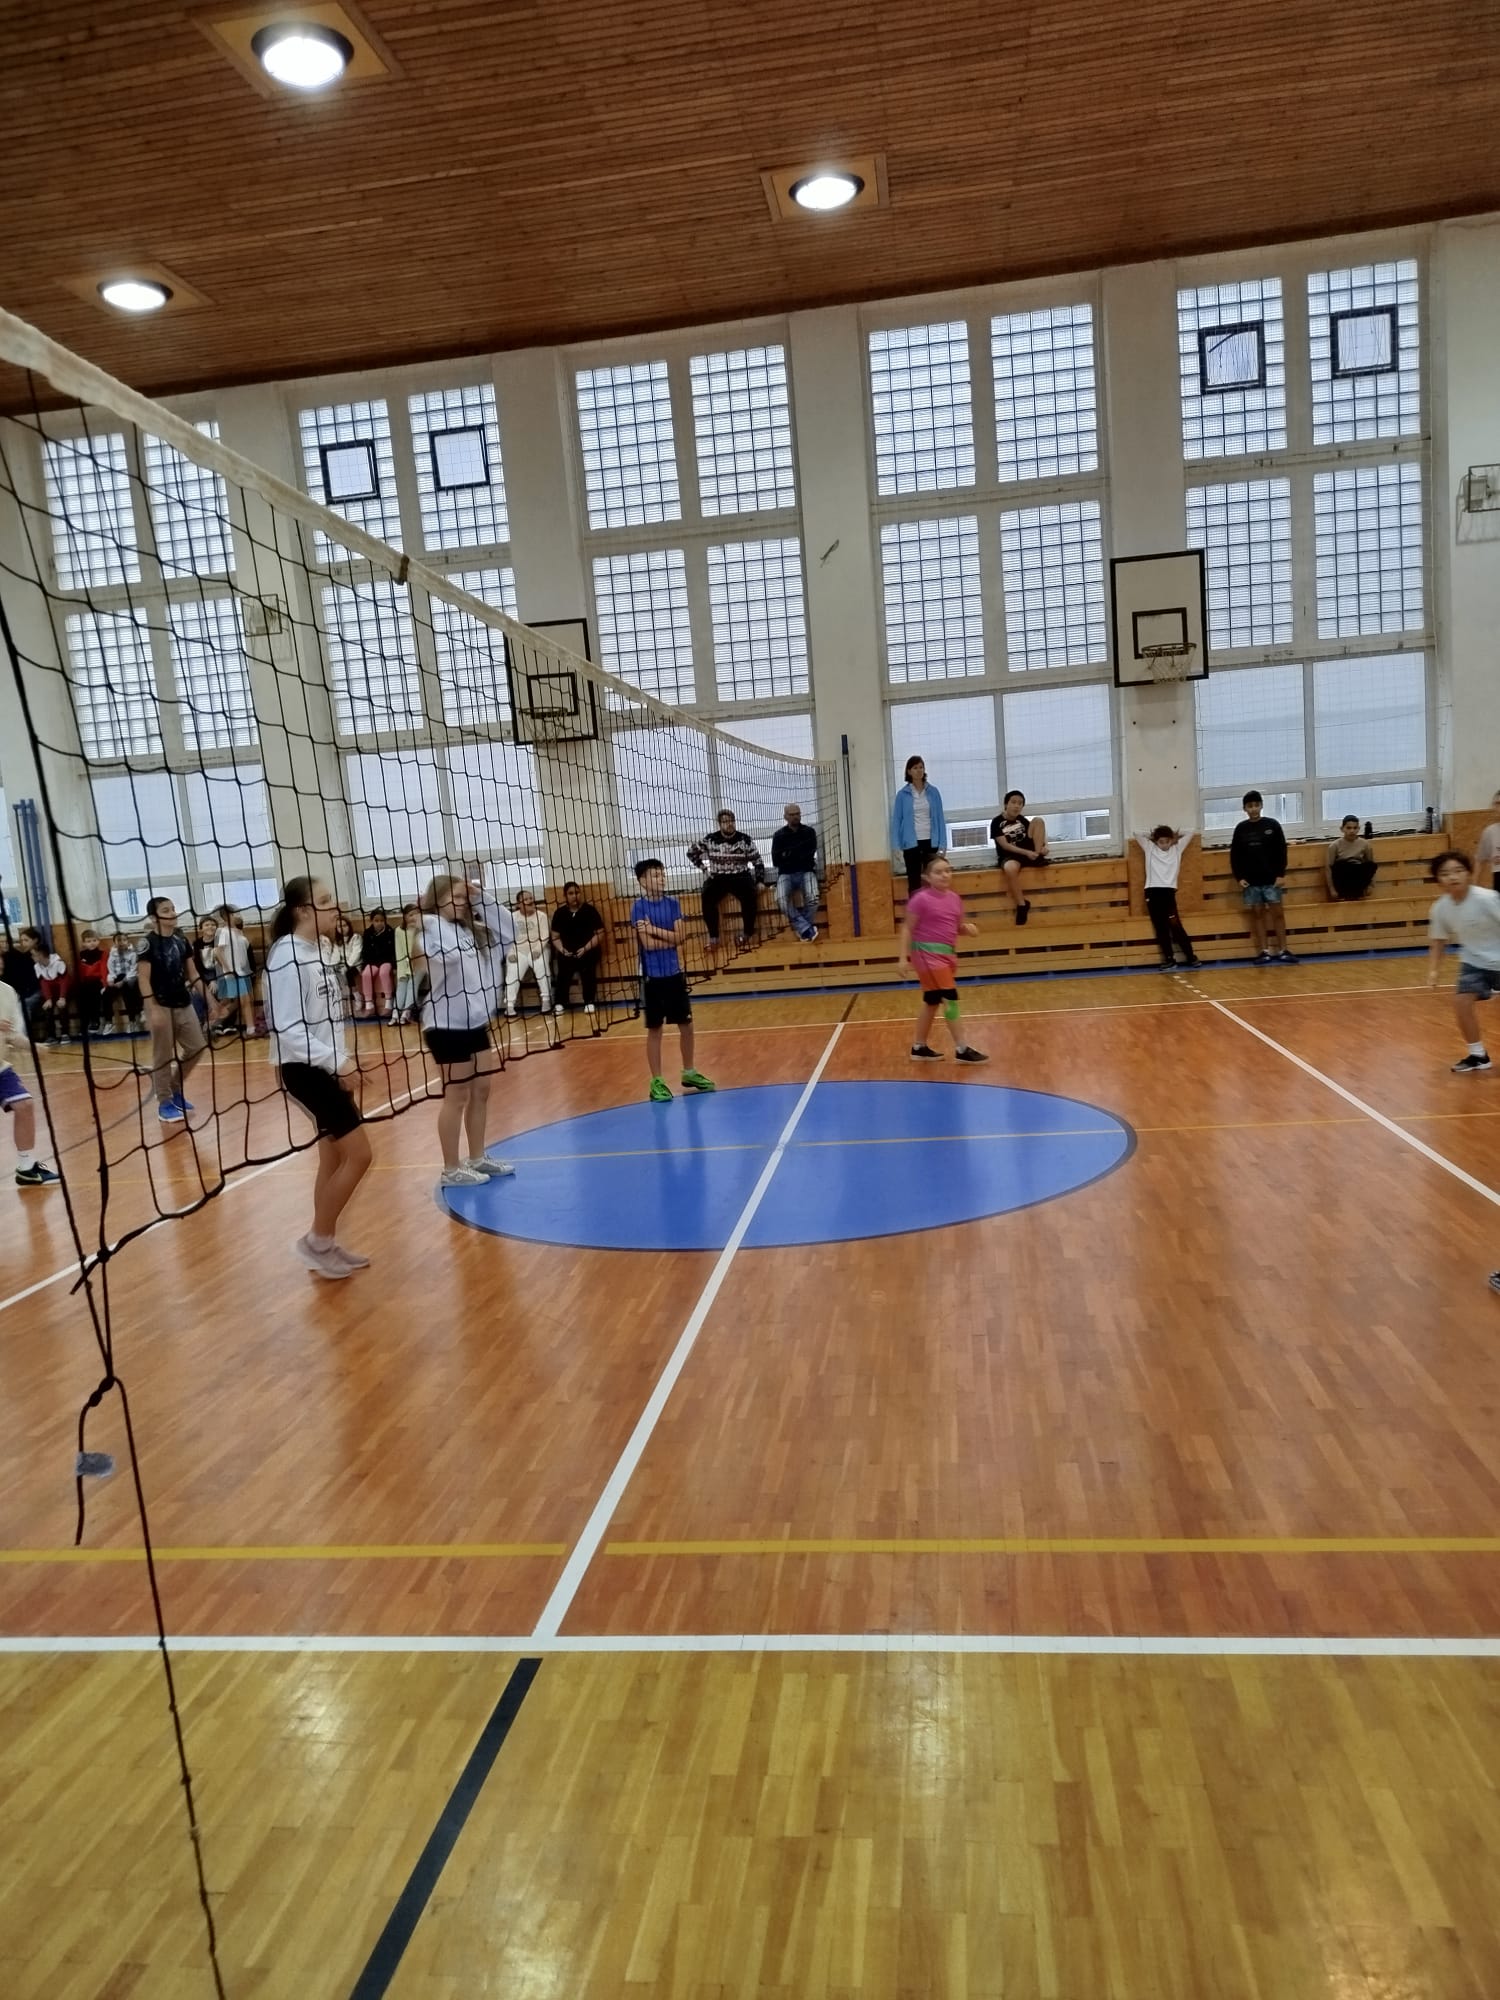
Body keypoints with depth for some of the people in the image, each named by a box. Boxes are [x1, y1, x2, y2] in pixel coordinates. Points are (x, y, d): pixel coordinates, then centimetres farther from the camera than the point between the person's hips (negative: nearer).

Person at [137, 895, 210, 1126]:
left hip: (184, 1004, 7)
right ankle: (164, 1102, 10)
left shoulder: (181, 940, 9)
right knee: (163, 1056, 0)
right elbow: (143, 979, -13)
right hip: (162, 1006, -7)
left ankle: (176, 1090, 27)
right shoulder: (148, 943, -10)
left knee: (196, 1048, 9)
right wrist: (153, 1009, -20)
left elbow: (193, 973, 14)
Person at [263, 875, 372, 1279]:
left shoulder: (314, 954, 9)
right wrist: (335, 1061, -25)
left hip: (324, 1069, 9)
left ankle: (324, 1245, 24)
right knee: (358, 1155, -6)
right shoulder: (287, 958, -19)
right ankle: (316, 1242, 7)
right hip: (305, 1071, -9)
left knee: (334, 1157, 13)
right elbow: (287, 1029, -23)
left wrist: (338, 1064, 15)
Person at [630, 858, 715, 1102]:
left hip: (675, 974, 5)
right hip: (652, 977, -5)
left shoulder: (673, 903, 5)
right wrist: (670, 938, -4)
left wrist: (655, 930, -15)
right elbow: (648, 944, -17)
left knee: (686, 1024, 12)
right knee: (654, 1029, 2)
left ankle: (689, 1073, 28)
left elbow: (680, 936, -5)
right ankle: (657, 1082, 9)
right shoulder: (639, 906, -9)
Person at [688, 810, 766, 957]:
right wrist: (704, 868, 5)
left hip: (740, 877, -1)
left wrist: (759, 881, -5)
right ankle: (713, 936, -21)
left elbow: (758, 862, 4)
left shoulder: (745, 840, 0)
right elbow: (692, 852, 13)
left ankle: (749, 933, -17)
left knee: (749, 894, -34)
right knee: (707, 897, -31)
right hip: (717, 878, 1)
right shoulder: (710, 839, 1)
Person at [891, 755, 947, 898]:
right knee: (914, 882, 6)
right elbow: (896, 820, 0)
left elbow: (940, 818, 3)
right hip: (911, 843, -1)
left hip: (931, 842, 1)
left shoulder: (933, 792, 2)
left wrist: (942, 844, -3)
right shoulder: (903, 794, -1)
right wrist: (896, 847, -6)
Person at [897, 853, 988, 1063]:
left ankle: (919, 1048, 27)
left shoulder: (954, 898, 7)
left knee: (932, 1001, 15)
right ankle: (961, 1050, -7)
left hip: (948, 954, 8)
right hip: (928, 953, -8)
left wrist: (969, 928, -4)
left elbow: (958, 926, 18)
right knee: (950, 998, -11)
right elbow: (907, 928, -10)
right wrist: (903, 957, -15)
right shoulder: (921, 899, -13)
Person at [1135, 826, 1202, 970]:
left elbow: (1189, 834, 16)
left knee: (1175, 925, -6)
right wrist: (1152, 836, 20)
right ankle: (1169, 960, 6)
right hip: (1152, 892, 1)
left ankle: (1191, 957, 1)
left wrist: (1174, 835, 22)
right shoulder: (1150, 848, 11)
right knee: (1160, 928, 3)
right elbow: (1137, 834, 11)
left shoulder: (1177, 849, 12)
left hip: (1168, 891, -1)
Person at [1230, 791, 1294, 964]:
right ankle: (1264, 951, 7)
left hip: (1271, 879, -1)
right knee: (1257, 914, 3)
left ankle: (1282, 950, 4)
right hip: (1250, 881, 1)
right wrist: (1239, 877, -2)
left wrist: (1280, 874, -6)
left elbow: (1281, 851, 1)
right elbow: (1234, 855, 6)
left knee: (1277, 912, 0)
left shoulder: (1273, 825, 1)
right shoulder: (1241, 828, 4)